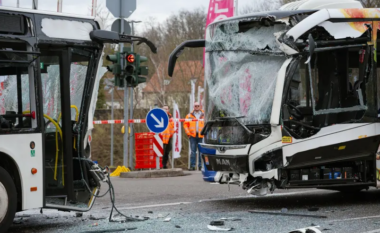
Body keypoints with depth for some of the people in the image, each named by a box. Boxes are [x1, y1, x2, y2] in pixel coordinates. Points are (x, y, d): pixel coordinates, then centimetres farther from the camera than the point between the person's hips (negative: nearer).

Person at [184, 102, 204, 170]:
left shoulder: (203, 115, 7)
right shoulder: (190, 115, 10)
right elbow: (185, 124, 10)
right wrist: (188, 132, -1)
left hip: (201, 136, 0)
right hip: (193, 135, 0)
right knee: (193, 151, -2)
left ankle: (200, 165, 8)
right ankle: (192, 165, -1)